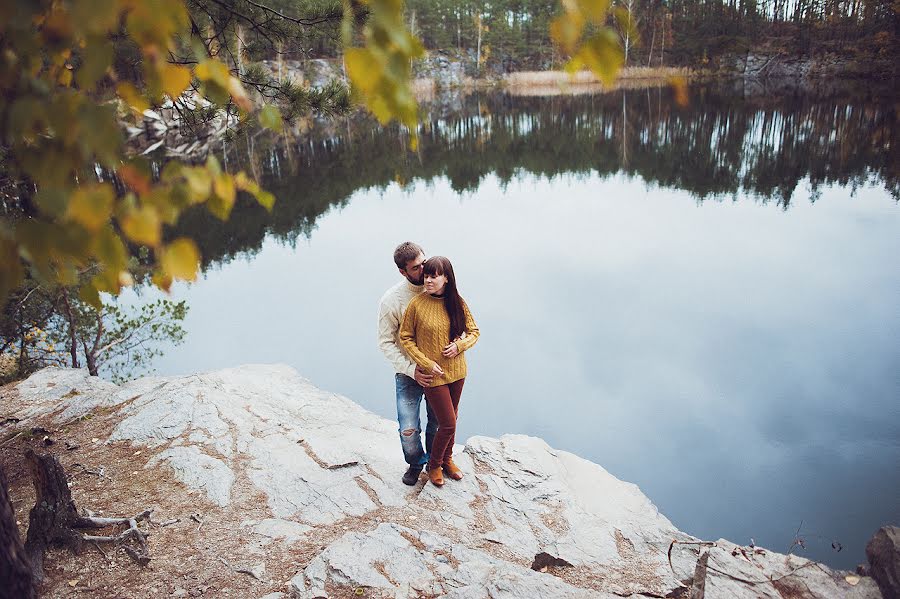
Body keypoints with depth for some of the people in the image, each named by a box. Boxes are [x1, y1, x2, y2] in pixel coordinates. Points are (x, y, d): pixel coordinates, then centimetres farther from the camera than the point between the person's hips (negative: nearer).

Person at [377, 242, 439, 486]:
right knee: (408, 431, 0)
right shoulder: (391, 300, -18)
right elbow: (386, 343, -11)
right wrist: (411, 370, -18)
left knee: (438, 423, 16)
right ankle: (416, 462, 31)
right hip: (409, 373, -2)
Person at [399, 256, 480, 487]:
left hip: (457, 372, 4)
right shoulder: (417, 304, -14)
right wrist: (427, 364, -14)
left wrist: (460, 345, -13)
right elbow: (405, 338, -7)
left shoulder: (458, 303, -4)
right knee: (448, 424, 0)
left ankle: (447, 459, 43)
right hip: (433, 374, -4)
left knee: (451, 418, 19)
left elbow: (474, 331, 7)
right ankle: (433, 465, 26)